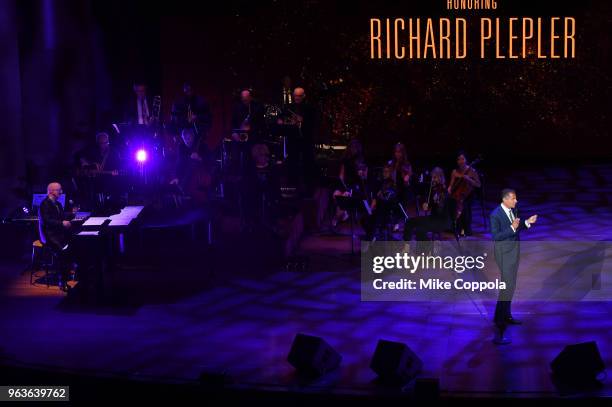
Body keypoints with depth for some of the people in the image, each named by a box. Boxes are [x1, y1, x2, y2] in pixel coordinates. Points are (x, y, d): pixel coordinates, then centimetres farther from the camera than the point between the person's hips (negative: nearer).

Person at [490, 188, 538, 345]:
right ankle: (498, 331, -14)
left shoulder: (513, 210, 3)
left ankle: (506, 316, 36)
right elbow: (495, 236, -22)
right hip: (504, 254, -9)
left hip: (514, 251, 9)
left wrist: (527, 222, -1)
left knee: (509, 285, 20)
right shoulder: (496, 215, -21)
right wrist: (512, 228, -30)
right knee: (507, 287, -12)